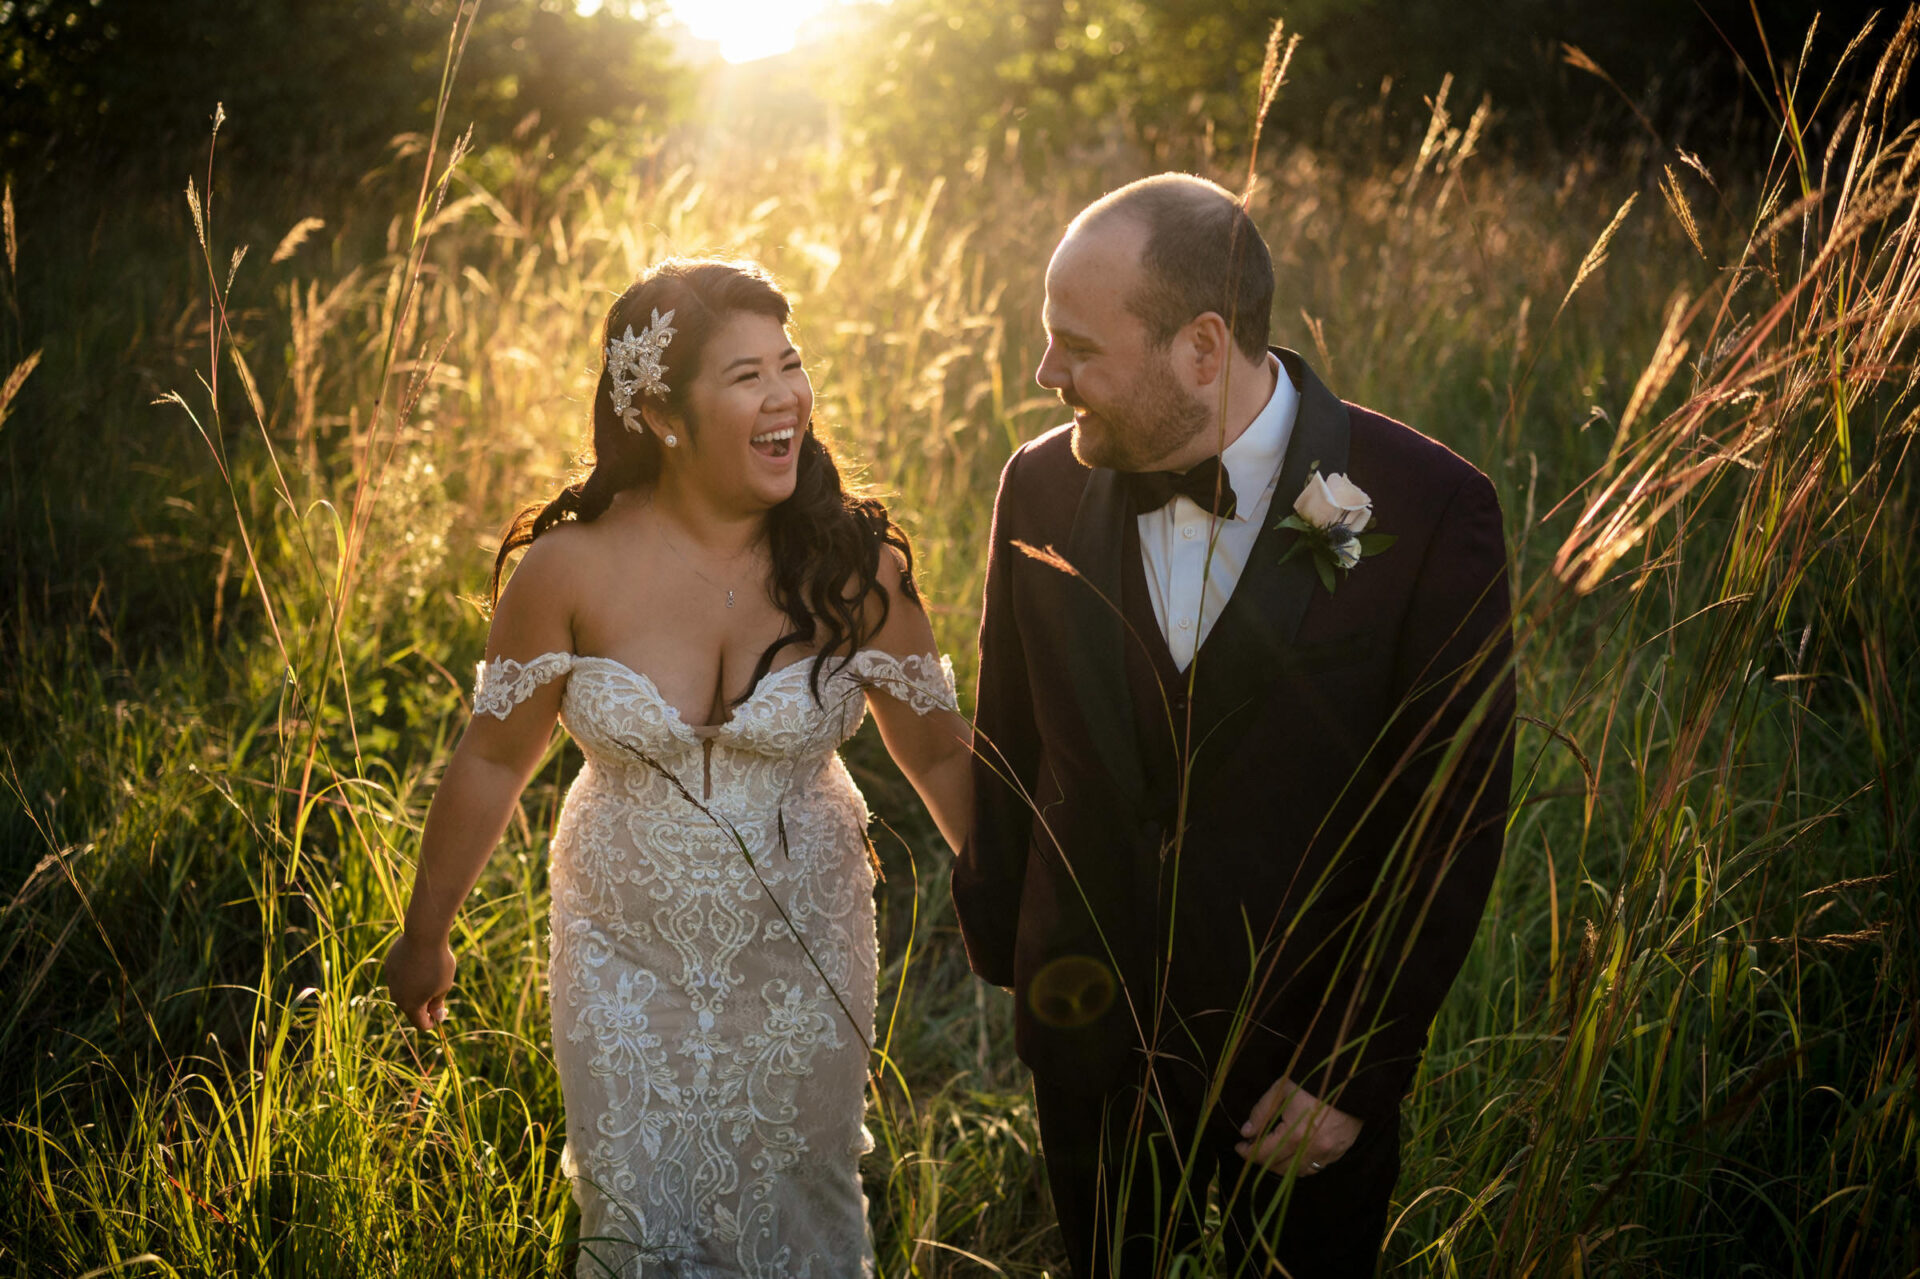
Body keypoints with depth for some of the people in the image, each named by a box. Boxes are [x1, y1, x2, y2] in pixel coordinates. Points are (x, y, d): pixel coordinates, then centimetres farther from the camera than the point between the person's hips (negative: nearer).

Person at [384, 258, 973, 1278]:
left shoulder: (855, 565, -15)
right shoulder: (572, 569, -16)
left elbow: (938, 754, -3)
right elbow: (492, 759, -3)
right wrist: (425, 937, 7)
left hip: (802, 955, 1)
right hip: (627, 955, 0)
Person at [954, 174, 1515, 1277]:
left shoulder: (1428, 511, -18)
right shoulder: (1044, 489, -6)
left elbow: (1455, 819, -13)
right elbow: (1006, 749, 6)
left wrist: (1357, 1070, -12)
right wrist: (1000, 950, 10)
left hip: (1312, 1058, -3)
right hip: (1090, 1041, 3)